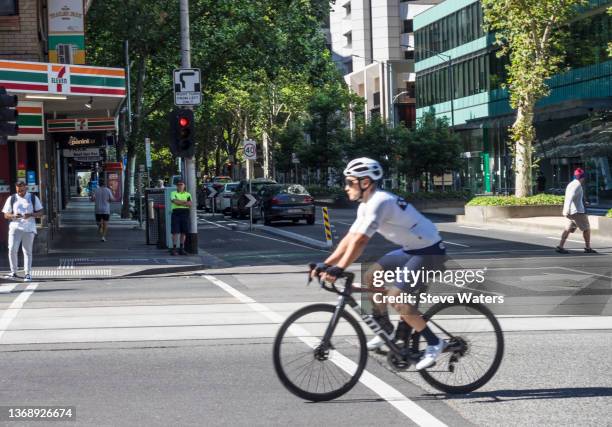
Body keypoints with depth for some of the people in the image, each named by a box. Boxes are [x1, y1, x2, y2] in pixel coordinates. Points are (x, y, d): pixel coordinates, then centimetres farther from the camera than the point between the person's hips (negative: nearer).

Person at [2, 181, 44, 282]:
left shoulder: (33, 198, 7)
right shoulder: (11, 199, 9)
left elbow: (40, 213, 5)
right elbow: (6, 215, 8)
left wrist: (31, 215, -15)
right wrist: (13, 216, -14)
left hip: (29, 228, -1)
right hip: (15, 227, 1)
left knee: (27, 251, 1)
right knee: (12, 249, -10)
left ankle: (28, 274, 5)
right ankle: (13, 272, 2)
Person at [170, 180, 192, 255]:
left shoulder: (187, 194, 13)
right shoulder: (173, 193, 8)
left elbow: (190, 204, -1)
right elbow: (175, 201, -11)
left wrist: (179, 203, -9)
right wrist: (185, 202, -8)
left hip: (185, 213, 2)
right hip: (176, 213, -2)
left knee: (183, 232, 4)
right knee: (175, 232, -6)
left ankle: (182, 249, 10)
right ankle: (174, 248, -4)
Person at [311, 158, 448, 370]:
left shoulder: (379, 202, -24)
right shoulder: (366, 206, 7)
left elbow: (359, 241, -31)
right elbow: (349, 239, 7)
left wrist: (338, 269, -34)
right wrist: (326, 264, 0)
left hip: (430, 251, -10)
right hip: (412, 249, 10)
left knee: (396, 297, -21)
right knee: (371, 277, 9)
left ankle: (434, 343, -8)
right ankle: (387, 331, 22)